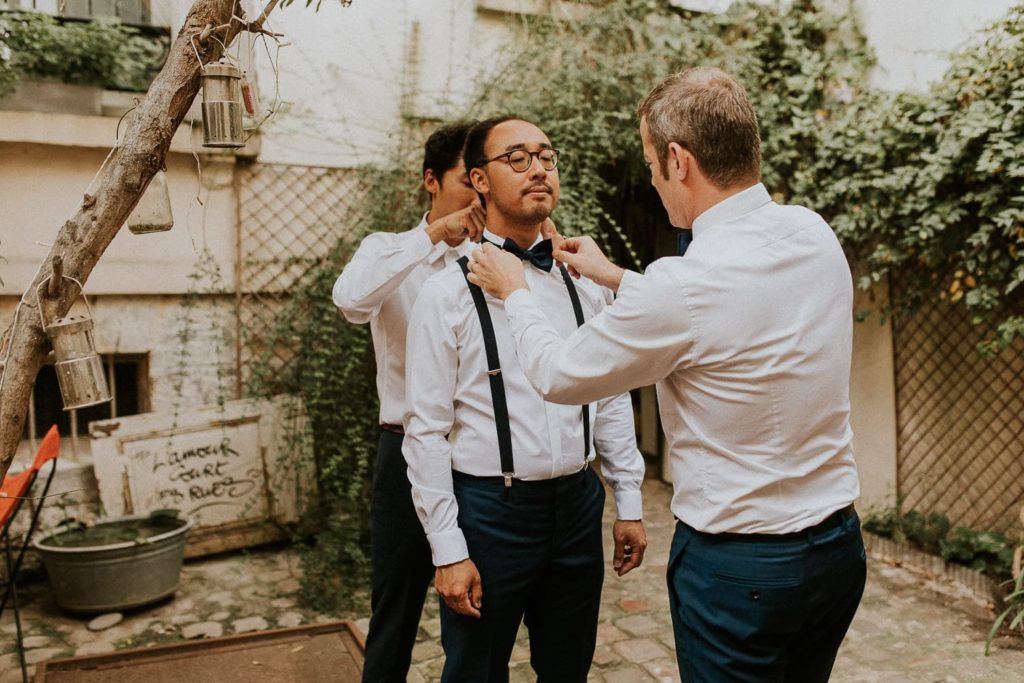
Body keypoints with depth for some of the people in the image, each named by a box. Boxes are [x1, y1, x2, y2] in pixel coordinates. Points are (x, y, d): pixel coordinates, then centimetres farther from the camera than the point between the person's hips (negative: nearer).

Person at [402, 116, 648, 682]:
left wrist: (629, 505, 8)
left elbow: (612, 398, 8)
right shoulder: (448, 293, -9)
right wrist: (448, 550, -10)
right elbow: (427, 432, -9)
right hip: (489, 510, -4)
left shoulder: (584, 283, 4)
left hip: (578, 505, 4)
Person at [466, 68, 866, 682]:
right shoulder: (815, 235, -4)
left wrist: (515, 292, 6)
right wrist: (619, 278, 20)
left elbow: (559, 376, -11)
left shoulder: (682, 284, -26)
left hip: (737, 566, -7)